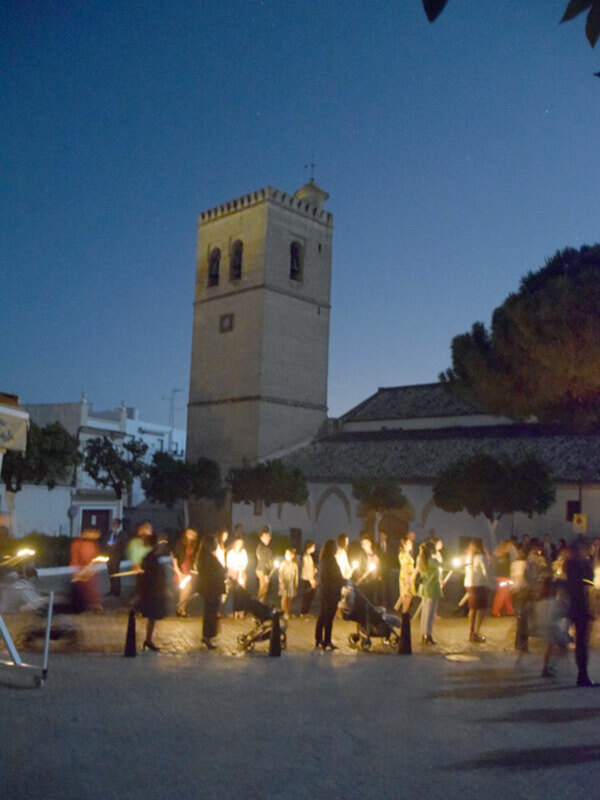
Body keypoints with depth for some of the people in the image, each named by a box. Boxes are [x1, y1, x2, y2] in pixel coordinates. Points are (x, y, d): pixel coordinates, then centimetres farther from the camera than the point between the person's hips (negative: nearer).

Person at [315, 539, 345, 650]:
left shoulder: (322, 560, 9)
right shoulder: (331, 560, -17)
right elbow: (337, 576, -14)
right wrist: (345, 581, 4)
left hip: (323, 590, 9)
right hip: (331, 591, -9)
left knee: (322, 615, 16)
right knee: (329, 616, -3)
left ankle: (318, 639, 23)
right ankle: (327, 642, 1)